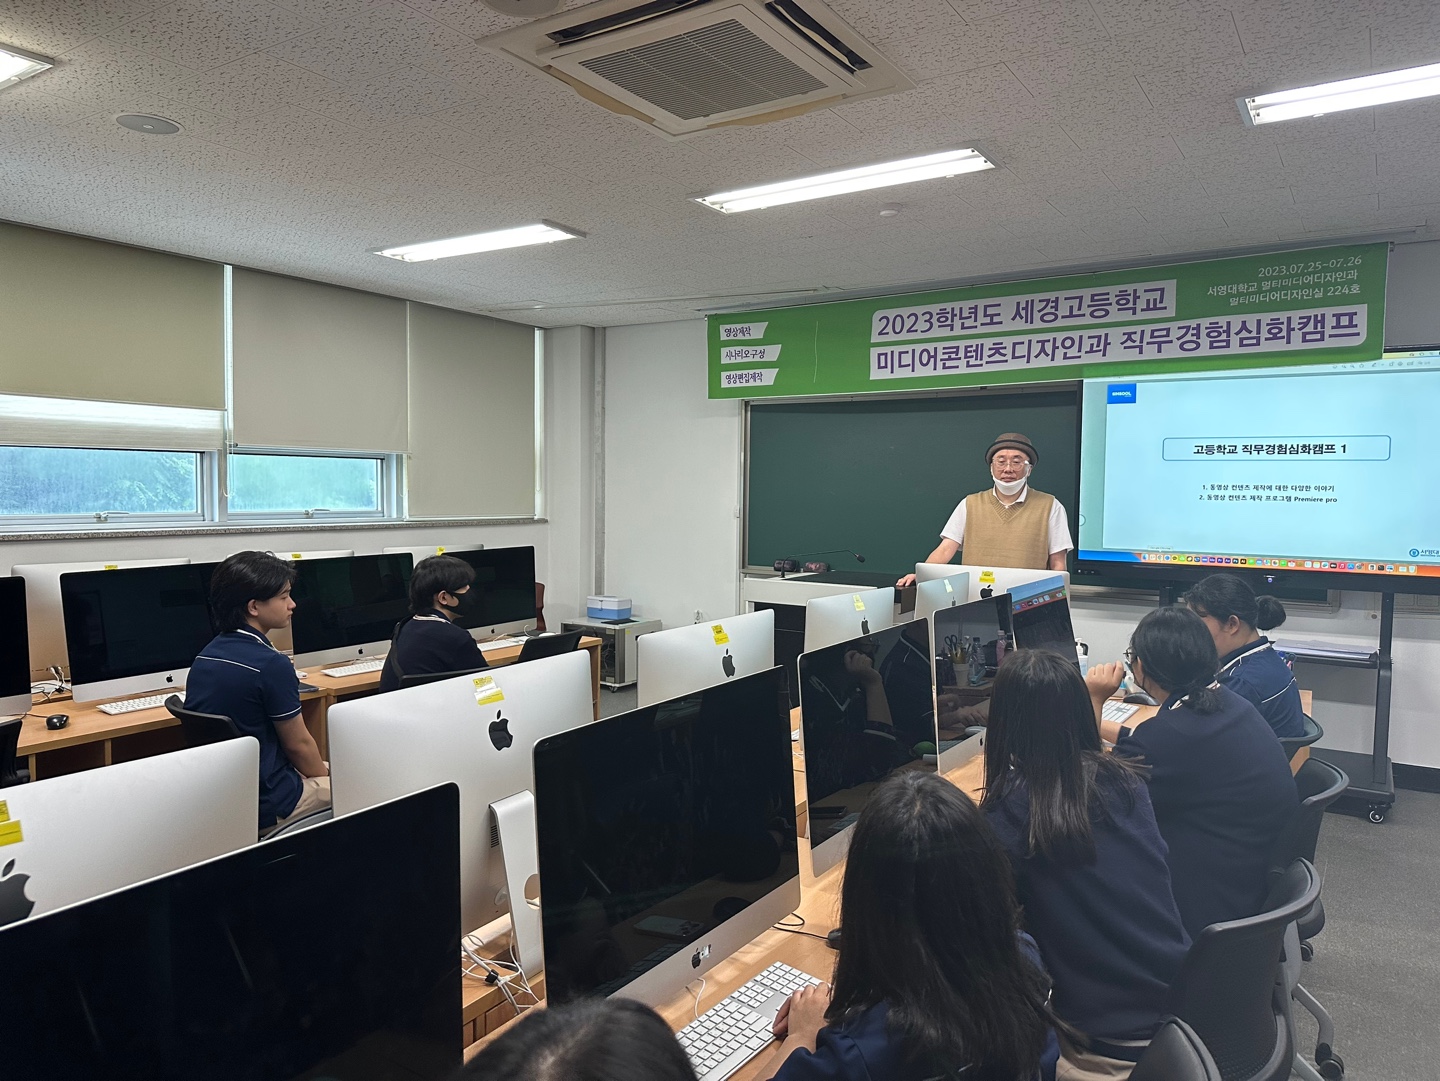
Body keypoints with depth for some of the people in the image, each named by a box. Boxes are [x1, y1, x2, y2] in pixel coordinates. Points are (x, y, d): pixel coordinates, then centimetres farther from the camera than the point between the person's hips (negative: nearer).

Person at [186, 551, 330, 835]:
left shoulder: (204, 658, 3)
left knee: (325, 767, 25)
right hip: (264, 808, -8)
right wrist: (325, 777, 8)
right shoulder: (272, 665, -23)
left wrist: (321, 769, 17)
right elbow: (298, 744, -13)